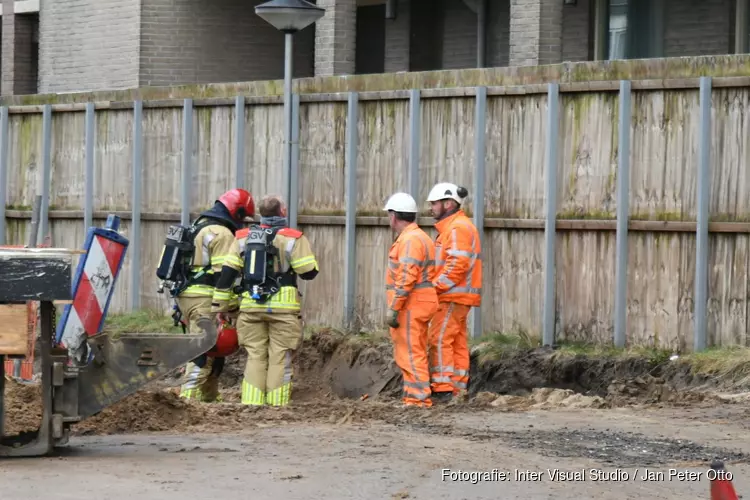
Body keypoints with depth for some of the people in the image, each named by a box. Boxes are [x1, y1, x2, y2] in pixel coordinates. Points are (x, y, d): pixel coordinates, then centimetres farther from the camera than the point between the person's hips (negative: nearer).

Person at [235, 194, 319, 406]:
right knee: (280, 359, 0)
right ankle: (277, 405, -2)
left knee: (255, 357, 9)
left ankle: (252, 403, 4)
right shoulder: (293, 238, -6)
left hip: (250, 307, 4)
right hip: (283, 308, -4)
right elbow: (309, 272, -7)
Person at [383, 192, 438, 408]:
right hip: (419, 305, 11)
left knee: (410, 354, -10)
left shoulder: (410, 240, -15)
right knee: (412, 354, 14)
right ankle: (413, 397, 18)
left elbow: (406, 278, -22)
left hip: (410, 306, -11)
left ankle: (419, 398, -11)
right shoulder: (419, 237, 18)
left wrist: (393, 308, -21)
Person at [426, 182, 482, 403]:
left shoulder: (458, 228, -14)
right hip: (456, 296, 11)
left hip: (452, 296, -11)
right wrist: (438, 284, 12)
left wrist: (436, 286, -19)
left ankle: (442, 389, -13)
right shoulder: (452, 227, 20)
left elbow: (457, 265, -22)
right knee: (457, 343, 10)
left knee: (440, 340, -11)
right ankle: (457, 388, 12)